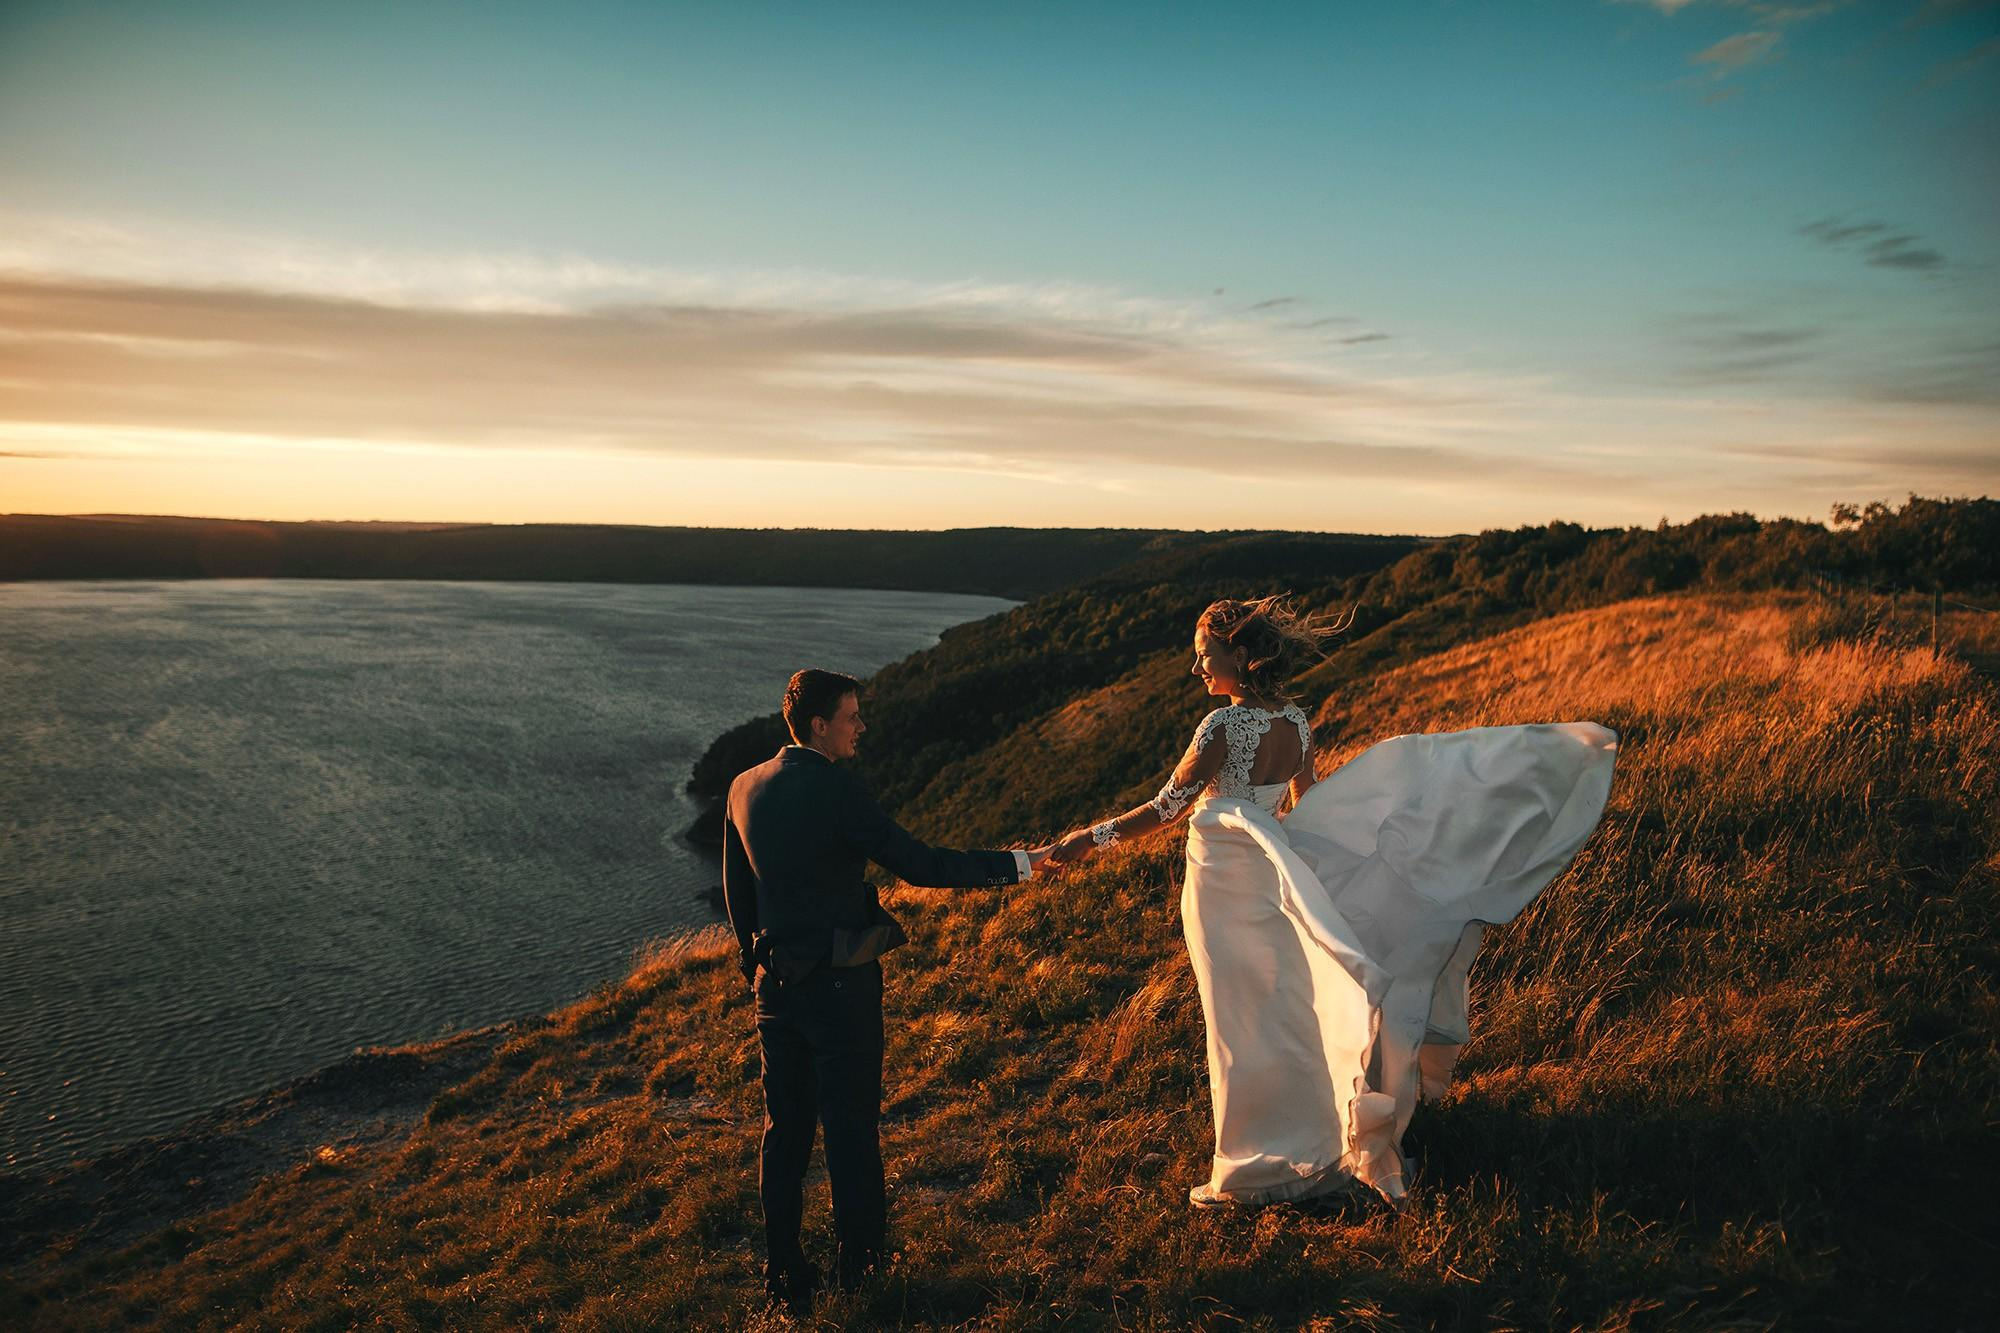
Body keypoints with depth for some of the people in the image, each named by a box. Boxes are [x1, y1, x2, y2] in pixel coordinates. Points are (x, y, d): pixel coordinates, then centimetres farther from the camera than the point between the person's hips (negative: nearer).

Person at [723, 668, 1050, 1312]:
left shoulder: (744, 789, 3)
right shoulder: (835, 789, -19)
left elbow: (736, 894, 12)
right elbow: (917, 864, -19)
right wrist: (1016, 864, -12)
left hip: (776, 986, 7)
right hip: (841, 985, -6)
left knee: (784, 1130, 14)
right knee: (852, 1127, 9)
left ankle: (784, 1273, 23)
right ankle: (860, 1259, 23)